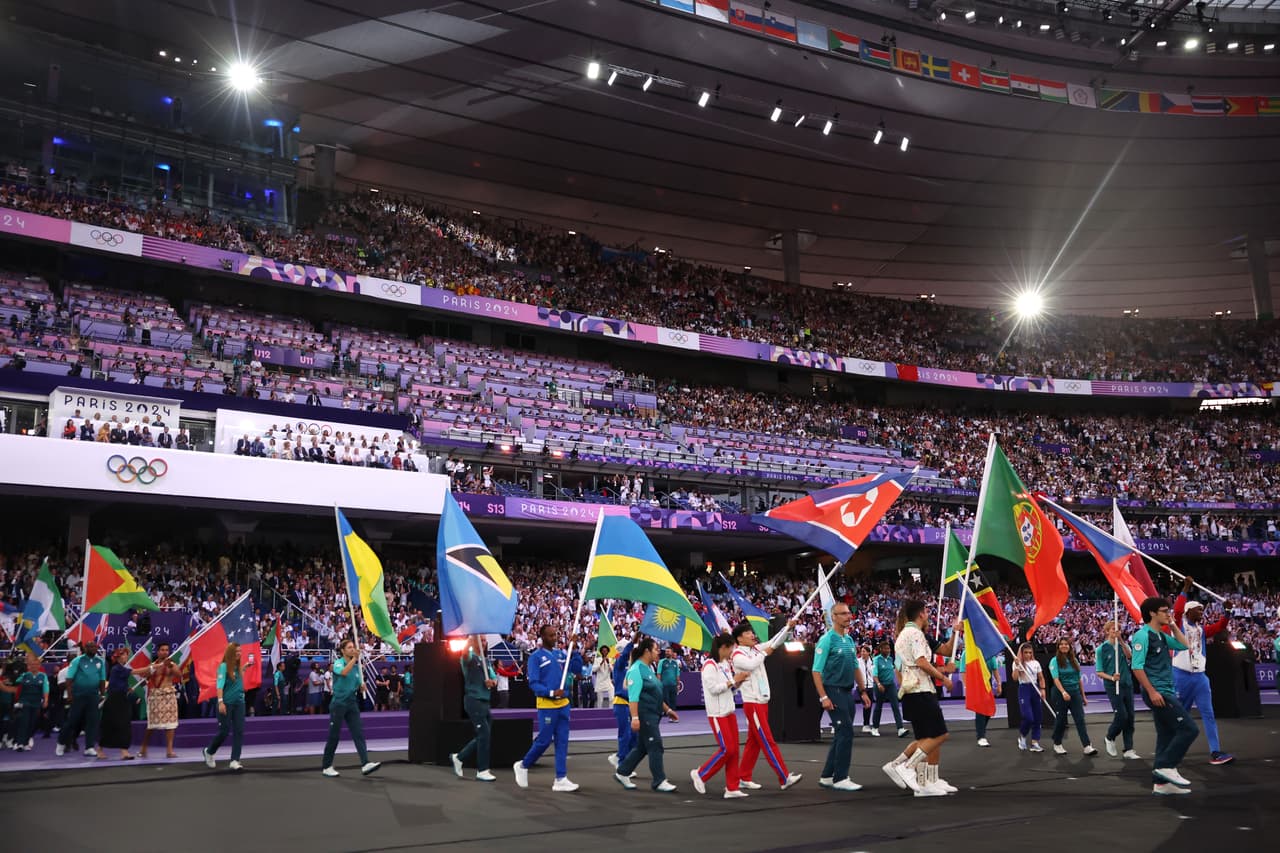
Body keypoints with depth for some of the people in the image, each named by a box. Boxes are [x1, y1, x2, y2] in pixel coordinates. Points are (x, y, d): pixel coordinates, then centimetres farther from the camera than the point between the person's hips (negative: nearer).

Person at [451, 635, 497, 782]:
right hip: (473, 700, -8)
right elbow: (465, 652, -29)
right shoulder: (470, 657, -5)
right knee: (484, 734, -9)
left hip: (485, 701, 8)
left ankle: (459, 757, 26)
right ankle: (482, 771, -1)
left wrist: (492, 682, -6)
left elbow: (495, 679, 17)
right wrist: (473, 635, -41)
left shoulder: (486, 661, 18)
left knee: (482, 736, 11)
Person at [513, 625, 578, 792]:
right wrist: (551, 693, -24)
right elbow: (533, 683, -12)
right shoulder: (536, 657, -6)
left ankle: (561, 779, 6)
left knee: (562, 741, 3)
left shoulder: (561, 653, 12)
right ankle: (523, 765, 20)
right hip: (547, 705, -6)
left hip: (563, 704, 6)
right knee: (544, 740, -2)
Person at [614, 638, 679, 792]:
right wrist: (635, 717, -27)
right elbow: (633, 696, -21)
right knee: (655, 746, -5)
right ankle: (659, 781, 4)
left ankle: (622, 773, 24)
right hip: (644, 715, -10)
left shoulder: (648, 669, 16)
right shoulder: (636, 669, -14)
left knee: (642, 747, 14)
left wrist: (667, 710, 21)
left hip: (653, 715, 10)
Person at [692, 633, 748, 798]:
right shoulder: (710, 665, -14)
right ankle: (700, 774, 8)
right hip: (717, 713, -8)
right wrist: (733, 680, -15)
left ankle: (732, 788, 9)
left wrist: (738, 682, 0)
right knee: (726, 749, -9)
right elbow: (713, 688, -20)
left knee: (734, 750, 5)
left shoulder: (726, 664, 13)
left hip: (729, 711, 8)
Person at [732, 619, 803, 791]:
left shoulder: (756, 649, 11)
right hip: (752, 703, -8)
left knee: (754, 741, 11)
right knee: (767, 741, -7)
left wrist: (788, 628, -7)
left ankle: (744, 778, 17)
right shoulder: (737, 655, -12)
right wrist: (764, 654, -14)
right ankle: (785, 778, -7)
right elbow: (751, 665, -31)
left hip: (762, 701, 8)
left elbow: (775, 642, 9)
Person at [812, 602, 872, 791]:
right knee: (845, 734, -11)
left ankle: (827, 776, 19)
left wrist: (863, 691, 15)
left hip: (848, 692, 8)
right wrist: (823, 697, -19)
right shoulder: (827, 640, -11)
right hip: (834, 692, -8)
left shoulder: (850, 640, 13)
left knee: (842, 736, 11)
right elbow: (816, 671, -13)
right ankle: (840, 779, -5)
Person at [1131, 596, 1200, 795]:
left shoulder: (1161, 636, 15)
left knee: (1167, 736, 10)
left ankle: (1161, 782, 14)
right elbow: (1137, 666, -18)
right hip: (1157, 692, -9)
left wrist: (1173, 626, 15)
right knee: (1189, 728, -11)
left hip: (1165, 692, 9)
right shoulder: (1143, 635, -12)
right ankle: (1166, 766, -6)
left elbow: (1184, 645, 24)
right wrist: (1152, 691, -23)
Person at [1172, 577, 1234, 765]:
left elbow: (1219, 627, 2)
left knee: (1208, 714, -2)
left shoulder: (1202, 629, 15)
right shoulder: (1180, 624, -3)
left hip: (1199, 676, 5)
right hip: (1181, 675, -5)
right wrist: (1185, 590, -21)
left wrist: (1227, 613, -11)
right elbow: (1177, 610, -21)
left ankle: (1215, 752, -5)